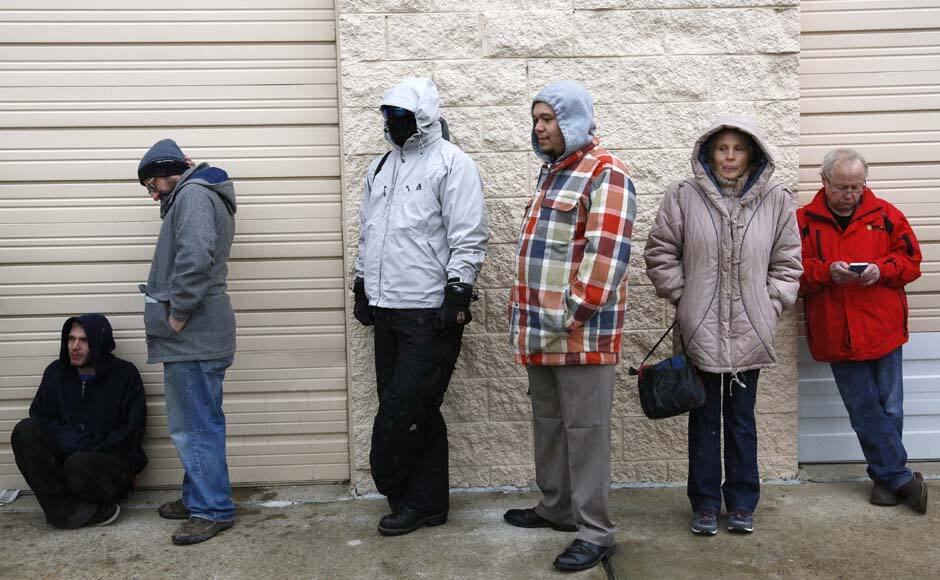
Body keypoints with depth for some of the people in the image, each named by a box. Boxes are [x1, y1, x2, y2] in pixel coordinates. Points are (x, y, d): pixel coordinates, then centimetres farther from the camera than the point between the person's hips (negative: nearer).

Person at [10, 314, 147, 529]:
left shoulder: (125, 374, -5)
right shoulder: (56, 372, 6)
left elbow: (132, 430, -8)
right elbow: (38, 417, 1)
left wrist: (91, 450, -17)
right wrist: (71, 444, -16)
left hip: (111, 457, -5)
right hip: (65, 455, 5)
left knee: (79, 467, -38)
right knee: (24, 431, -22)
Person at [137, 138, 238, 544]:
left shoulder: (193, 193, -10)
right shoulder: (200, 197, 23)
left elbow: (195, 257, -26)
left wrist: (177, 315, -18)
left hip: (193, 338, -10)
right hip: (197, 337, 10)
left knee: (196, 426, -4)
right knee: (196, 423, 17)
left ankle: (213, 509, 4)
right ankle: (198, 497, 28)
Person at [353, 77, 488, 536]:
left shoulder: (451, 163, -5)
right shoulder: (379, 167, 19)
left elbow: (469, 237, -11)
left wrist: (458, 293, -16)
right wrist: (362, 284, 22)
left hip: (430, 312, -7)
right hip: (387, 308, 7)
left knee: (406, 407, -6)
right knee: (417, 410, 10)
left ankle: (397, 491, 14)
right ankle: (427, 503, 19)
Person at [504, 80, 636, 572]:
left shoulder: (605, 175, -12)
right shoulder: (551, 171, 18)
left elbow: (607, 253, -21)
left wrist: (574, 313, -22)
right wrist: (526, 311, 20)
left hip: (581, 330, -9)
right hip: (540, 328, 9)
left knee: (584, 428, -2)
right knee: (548, 420, 18)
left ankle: (595, 532, 8)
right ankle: (555, 508, 34)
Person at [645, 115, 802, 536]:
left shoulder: (776, 200, 2)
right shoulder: (683, 196, -3)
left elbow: (787, 262, 9)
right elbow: (660, 254, 2)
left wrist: (771, 306, 1)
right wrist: (683, 298, -2)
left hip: (750, 331, 1)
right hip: (700, 329, -1)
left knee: (742, 419, 12)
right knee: (704, 418, 9)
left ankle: (742, 503, 25)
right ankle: (705, 504, 21)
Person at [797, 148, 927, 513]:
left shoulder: (885, 215, 3)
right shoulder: (805, 221, 0)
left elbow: (910, 260, 5)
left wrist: (882, 269, -14)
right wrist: (827, 272, -20)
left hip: (883, 332, 1)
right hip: (836, 336, 0)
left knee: (889, 410, 8)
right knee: (865, 412, 4)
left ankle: (886, 477, 24)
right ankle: (900, 477, 16)